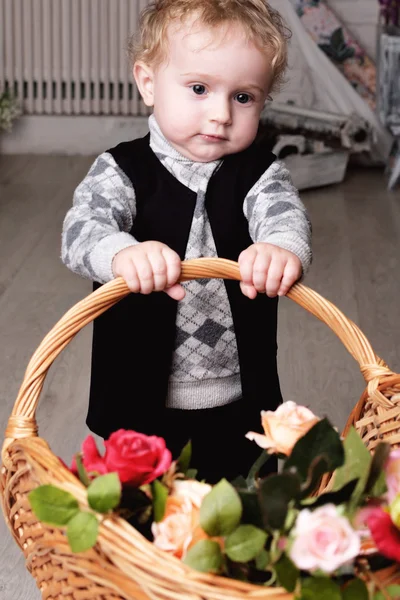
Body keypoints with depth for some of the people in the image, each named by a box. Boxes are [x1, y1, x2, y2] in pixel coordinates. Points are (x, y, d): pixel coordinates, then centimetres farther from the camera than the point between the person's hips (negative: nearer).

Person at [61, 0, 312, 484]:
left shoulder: (258, 174, -4)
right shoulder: (121, 171, -9)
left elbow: (282, 213, -24)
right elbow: (84, 226, -26)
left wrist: (284, 248, -50)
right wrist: (123, 253, -51)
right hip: (143, 406, -1)